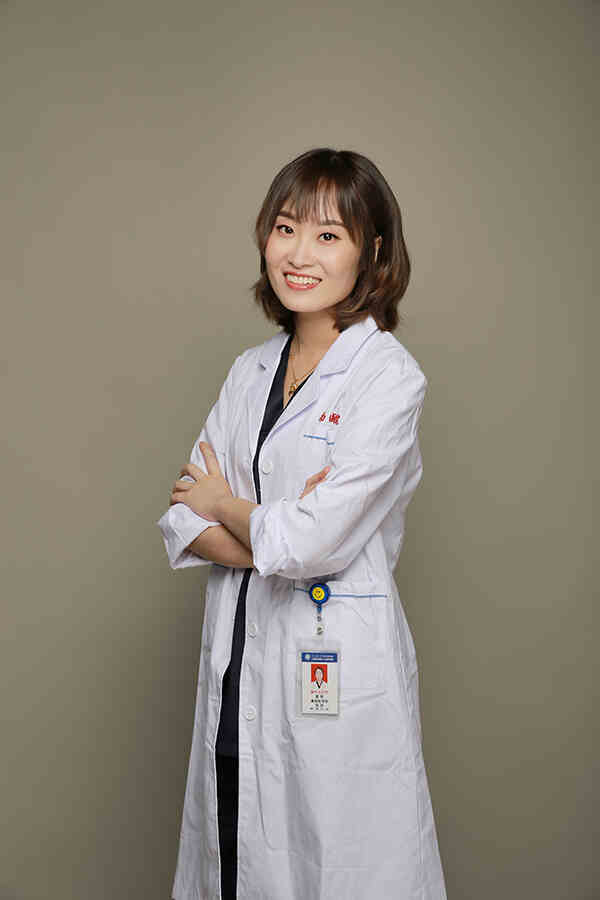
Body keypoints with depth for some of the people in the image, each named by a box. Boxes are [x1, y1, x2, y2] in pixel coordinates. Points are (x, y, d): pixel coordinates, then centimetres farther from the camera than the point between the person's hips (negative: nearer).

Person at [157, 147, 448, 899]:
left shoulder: (390, 378, -13)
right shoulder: (250, 370, 7)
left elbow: (310, 543, -21)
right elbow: (180, 520, 3)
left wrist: (224, 506, -3)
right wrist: (268, 537, -15)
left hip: (340, 665, -6)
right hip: (240, 653, 6)